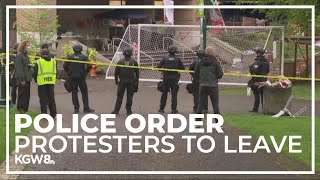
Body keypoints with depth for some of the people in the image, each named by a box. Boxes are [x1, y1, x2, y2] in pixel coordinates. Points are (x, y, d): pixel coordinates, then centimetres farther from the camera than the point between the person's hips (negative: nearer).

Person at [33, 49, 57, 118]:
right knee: (51, 98, 12)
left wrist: (36, 80, 15)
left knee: (43, 99, 1)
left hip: (42, 82, -4)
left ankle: (44, 113, -2)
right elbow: (56, 72, 13)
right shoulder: (53, 61, 9)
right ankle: (53, 114, 13)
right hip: (51, 82, 4)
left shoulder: (39, 62, -4)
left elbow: (34, 73, -1)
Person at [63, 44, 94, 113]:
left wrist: (69, 73, 11)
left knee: (74, 92, 8)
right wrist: (85, 72, 3)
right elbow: (89, 66, -12)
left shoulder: (70, 57, 1)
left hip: (72, 77, 2)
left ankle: (76, 108, 7)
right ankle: (86, 108, 2)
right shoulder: (84, 57, -4)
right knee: (84, 92, 4)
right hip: (81, 77, -2)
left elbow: (65, 66, -1)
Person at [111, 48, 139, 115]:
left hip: (122, 81, 0)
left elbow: (116, 72, 2)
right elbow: (137, 72, 4)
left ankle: (116, 110, 1)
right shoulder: (134, 62, 1)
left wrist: (116, 80, 13)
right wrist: (136, 81, 13)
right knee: (129, 96, 5)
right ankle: (129, 111, 7)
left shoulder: (120, 62, 0)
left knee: (119, 96, 4)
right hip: (131, 81, 0)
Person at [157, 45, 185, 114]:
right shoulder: (177, 59, -4)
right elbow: (182, 68, -1)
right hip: (175, 78, -1)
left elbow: (159, 66, -4)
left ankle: (161, 108, 13)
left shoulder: (165, 58, -3)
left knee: (164, 93, 10)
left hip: (166, 78, 1)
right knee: (174, 94, 3)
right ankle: (173, 109, 1)